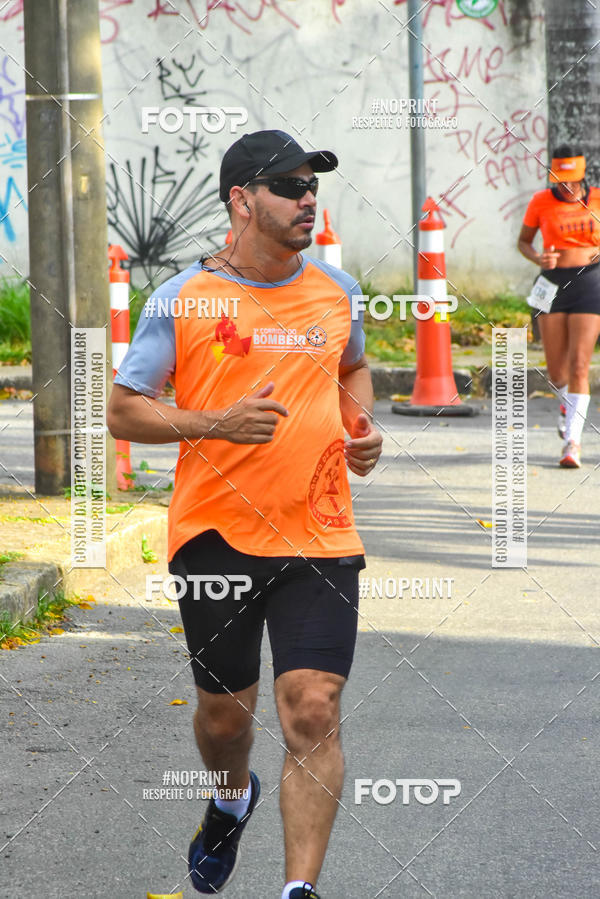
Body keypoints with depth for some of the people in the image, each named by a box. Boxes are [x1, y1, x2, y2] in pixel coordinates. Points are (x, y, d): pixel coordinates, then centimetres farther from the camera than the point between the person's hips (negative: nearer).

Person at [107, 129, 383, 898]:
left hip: (320, 538, 1)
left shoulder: (336, 291, 8)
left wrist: (362, 427, 7)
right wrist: (217, 423, -18)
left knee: (313, 710, -12)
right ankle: (232, 800, 47)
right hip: (215, 536, -1)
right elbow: (123, 411, -3)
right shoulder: (182, 299, -4)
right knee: (223, 710, 13)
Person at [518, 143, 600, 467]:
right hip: (553, 285, 1)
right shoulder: (540, 202, 0)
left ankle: (573, 441, -10)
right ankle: (567, 402, 42)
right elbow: (523, 241, 11)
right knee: (556, 371, 5)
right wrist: (538, 258, -9)